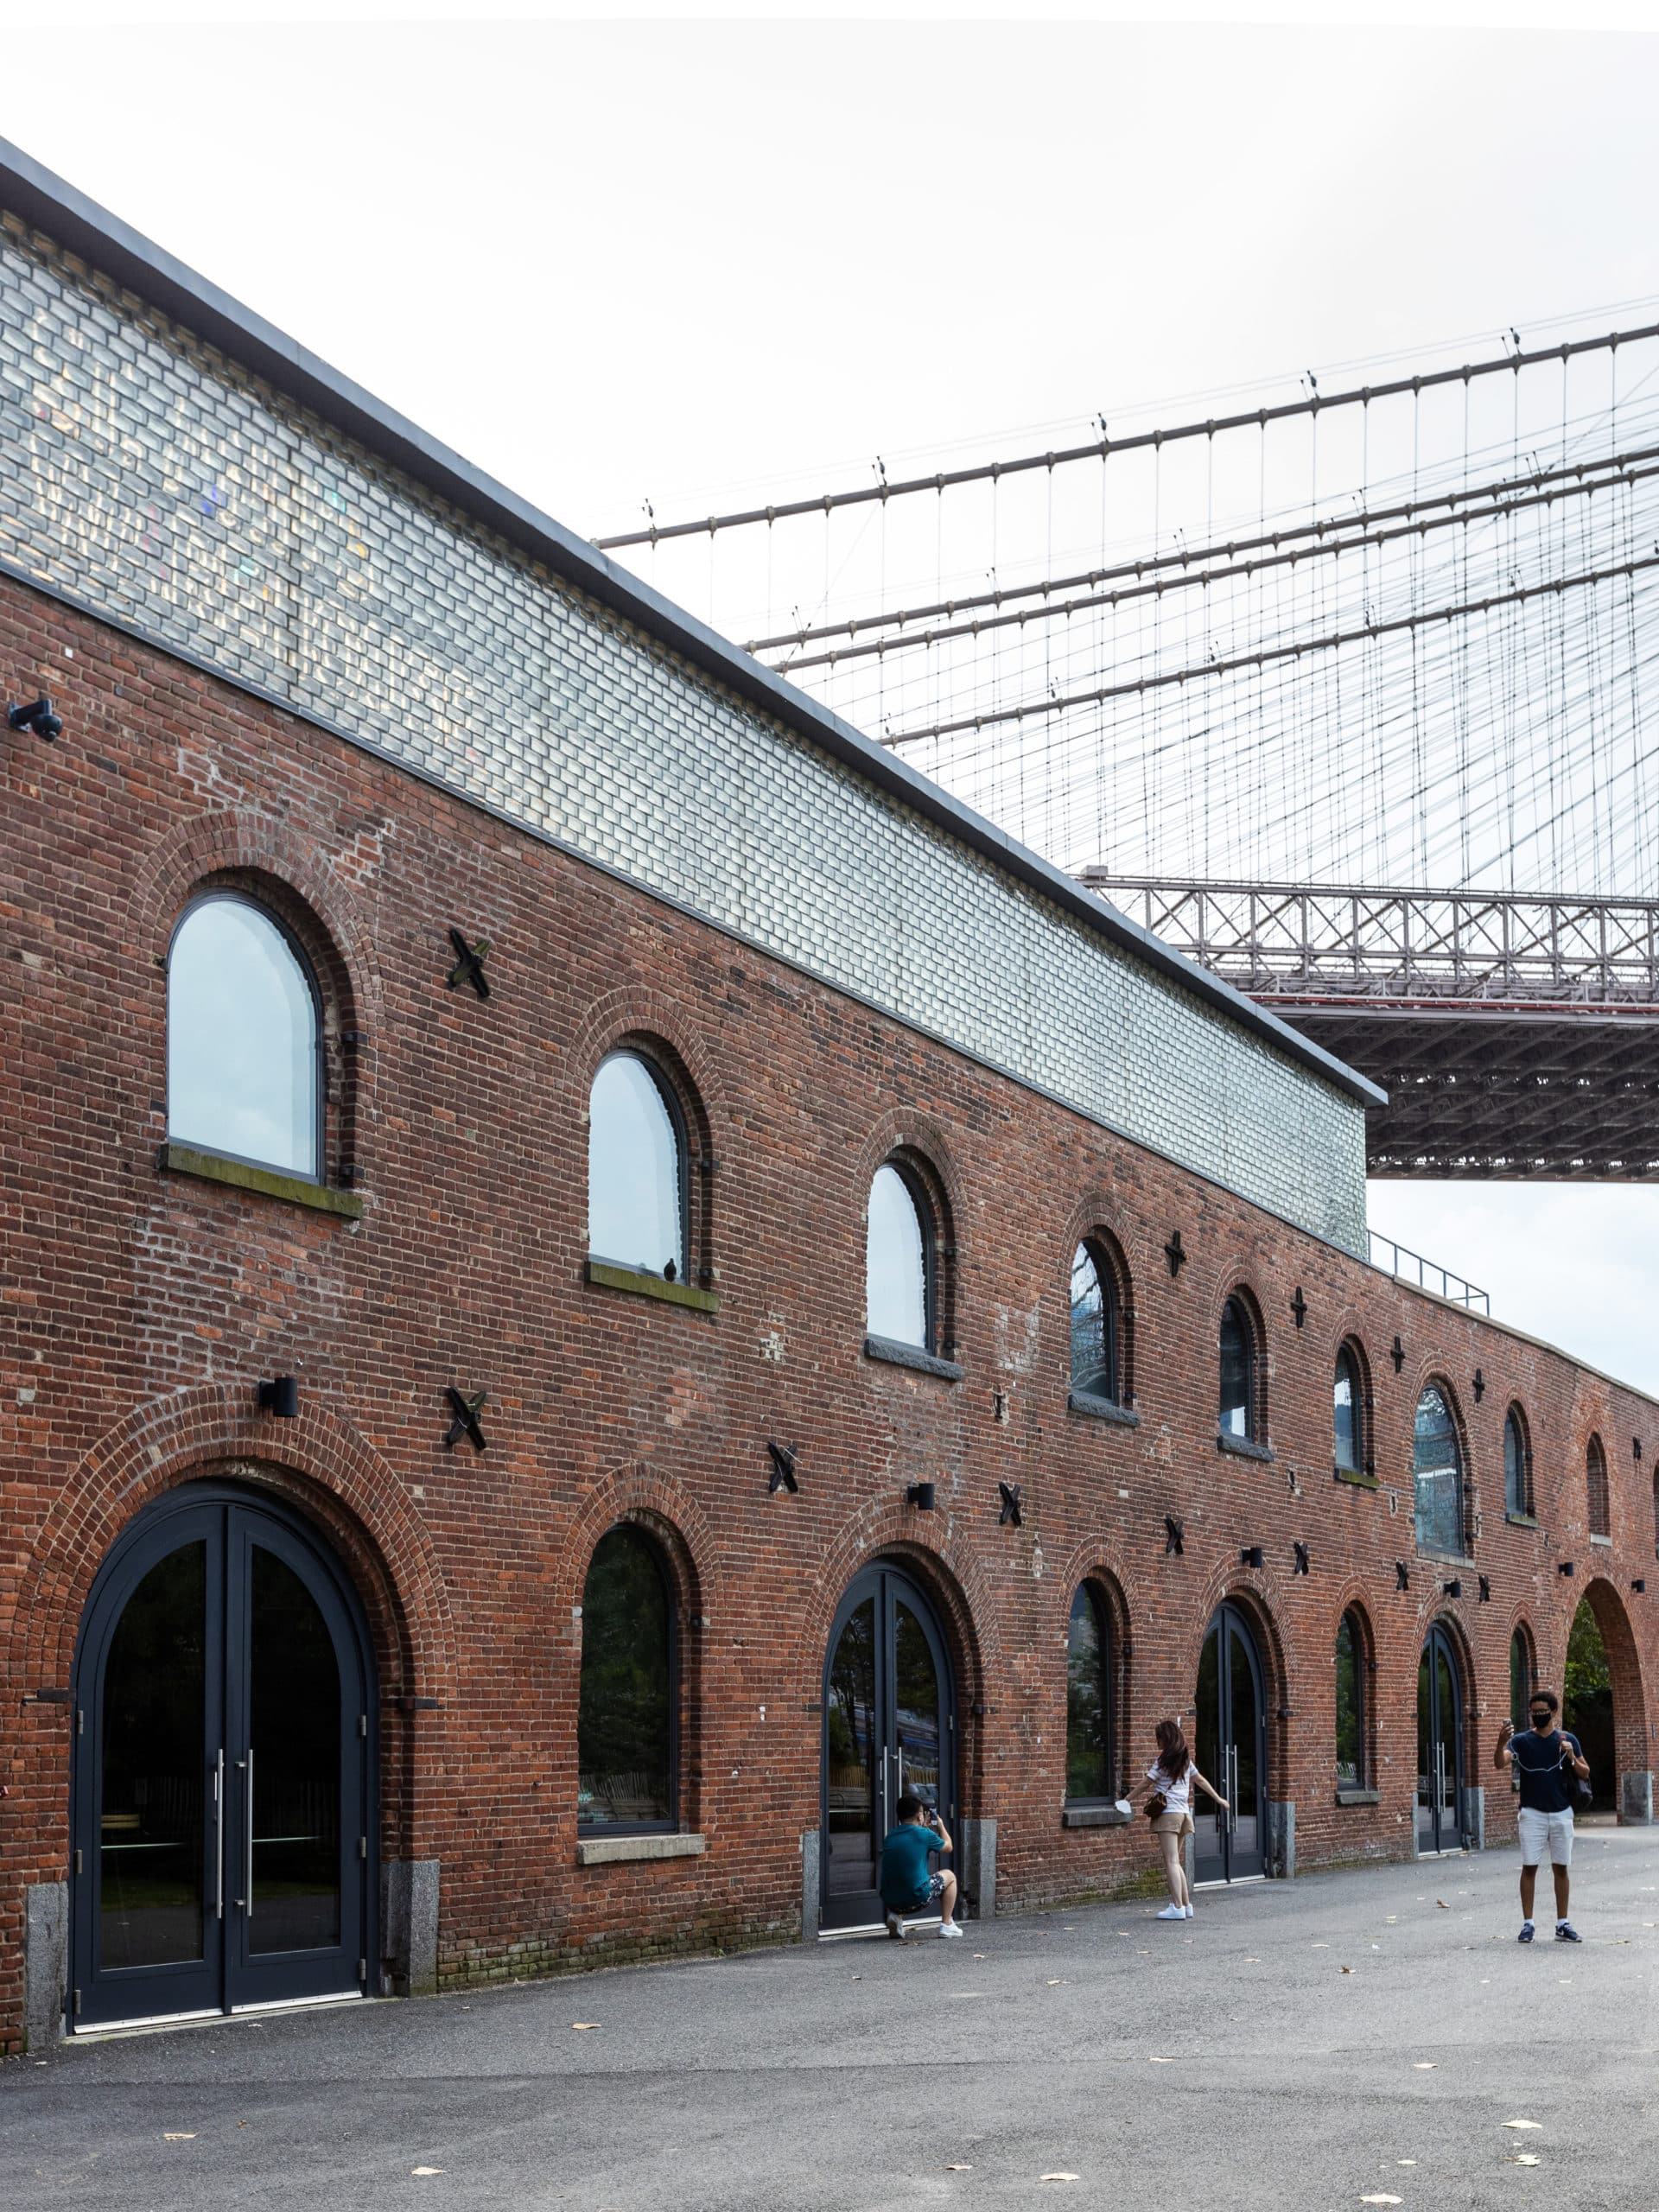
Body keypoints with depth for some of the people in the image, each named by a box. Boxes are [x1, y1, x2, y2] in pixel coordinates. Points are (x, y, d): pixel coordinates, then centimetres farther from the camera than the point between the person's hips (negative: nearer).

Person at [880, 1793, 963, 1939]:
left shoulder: (889, 1837, 7)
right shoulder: (924, 1834, -7)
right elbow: (948, 1846, 12)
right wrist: (941, 1826, 28)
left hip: (890, 1902, 4)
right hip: (917, 1899, -4)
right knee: (950, 1876, 23)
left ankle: (895, 1916, 13)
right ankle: (946, 1925, 21)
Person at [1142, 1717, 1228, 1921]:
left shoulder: (1163, 1760, -8)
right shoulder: (1185, 1759, 13)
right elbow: (1200, 1780, 22)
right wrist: (1218, 1799, 32)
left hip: (1168, 1813, -8)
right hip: (1184, 1813, 8)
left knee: (1171, 1862, -9)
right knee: (1175, 1862, 14)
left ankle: (1177, 1907, -15)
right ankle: (1186, 1905, 13)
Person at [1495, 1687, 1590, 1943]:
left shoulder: (1568, 1739, 3)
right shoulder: (1522, 1740, -2)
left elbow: (1585, 1774, 5)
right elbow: (1500, 1763, -18)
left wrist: (1571, 1756, -15)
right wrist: (1501, 1743, -39)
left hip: (1561, 1813, 1)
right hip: (1533, 1813, -1)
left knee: (1561, 1867, 6)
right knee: (1529, 1867, -3)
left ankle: (1562, 1924, 12)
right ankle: (1527, 1924, 1)